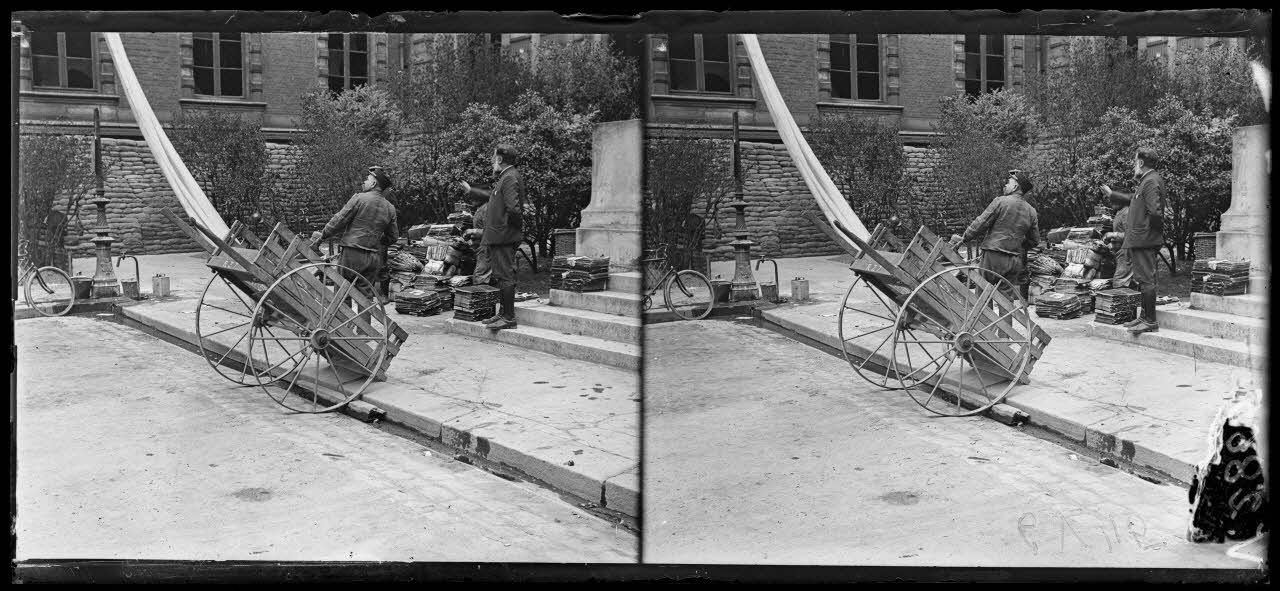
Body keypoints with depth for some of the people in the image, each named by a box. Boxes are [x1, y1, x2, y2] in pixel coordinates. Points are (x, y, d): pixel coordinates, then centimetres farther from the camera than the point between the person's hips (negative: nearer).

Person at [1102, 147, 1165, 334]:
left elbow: (1155, 212, -26)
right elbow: (1134, 199, 35)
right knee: (1143, 279, 15)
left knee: (1146, 279, -7)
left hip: (1144, 240, -11)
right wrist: (1111, 193, 43)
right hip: (1139, 239, 11)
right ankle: (1145, 317, 22)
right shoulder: (1147, 181, 17)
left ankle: (1150, 321, -5)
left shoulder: (1151, 182, -16)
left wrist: (1149, 229, -13)